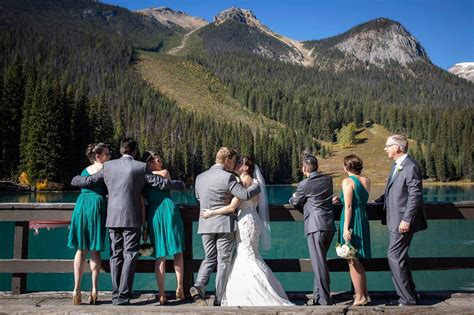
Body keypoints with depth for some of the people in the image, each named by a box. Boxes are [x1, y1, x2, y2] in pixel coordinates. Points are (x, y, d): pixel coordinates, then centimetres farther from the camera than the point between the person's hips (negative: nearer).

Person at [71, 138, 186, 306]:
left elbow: (89, 181, 7)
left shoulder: (108, 166, 3)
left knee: (115, 255, 11)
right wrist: (180, 184, 13)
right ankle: (123, 295, -2)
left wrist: (75, 180, 29)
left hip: (112, 218, 4)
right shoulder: (140, 167, -5)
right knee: (129, 256, 1)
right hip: (131, 218, -3)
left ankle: (116, 295, 13)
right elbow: (160, 182, -3)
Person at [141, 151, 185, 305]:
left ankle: (162, 295, 6)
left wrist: (144, 226, 10)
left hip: (153, 216, 3)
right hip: (169, 210, -3)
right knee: (178, 251, 9)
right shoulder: (164, 173, 2)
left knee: (160, 255, 8)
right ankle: (179, 288, 5)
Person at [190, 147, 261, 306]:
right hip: (225, 224, -5)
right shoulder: (228, 177, -12)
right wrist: (256, 185, 1)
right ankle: (219, 300, 10)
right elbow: (245, 194, -17)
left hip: (206, 225, 5)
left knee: (209, 259, 17)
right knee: (223, 261, 6)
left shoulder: (200, 177, 7)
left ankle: (198, 286, -7)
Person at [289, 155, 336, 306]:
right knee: (320, 260, 18)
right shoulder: (328, 180, 9)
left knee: (318, 262, -3)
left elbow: (295, 203, 7)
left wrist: (293, 198, 30)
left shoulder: (303, 184, -7)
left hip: (315, 226, -7)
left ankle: (324, 299, -1)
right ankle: (318, 293, 28)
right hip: (330, 225, 7)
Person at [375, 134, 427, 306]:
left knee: (395, 257, -7)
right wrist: (377, 201, 13)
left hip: (403, 221, -10)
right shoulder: (396, 165, 13)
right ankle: (410, 294, 29)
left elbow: (415, 195, -20)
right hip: (394, 220, 10)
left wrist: (406, 220, -22)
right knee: (400, 256, 17)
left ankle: (407, 298, 3)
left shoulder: (411, 167, -17)